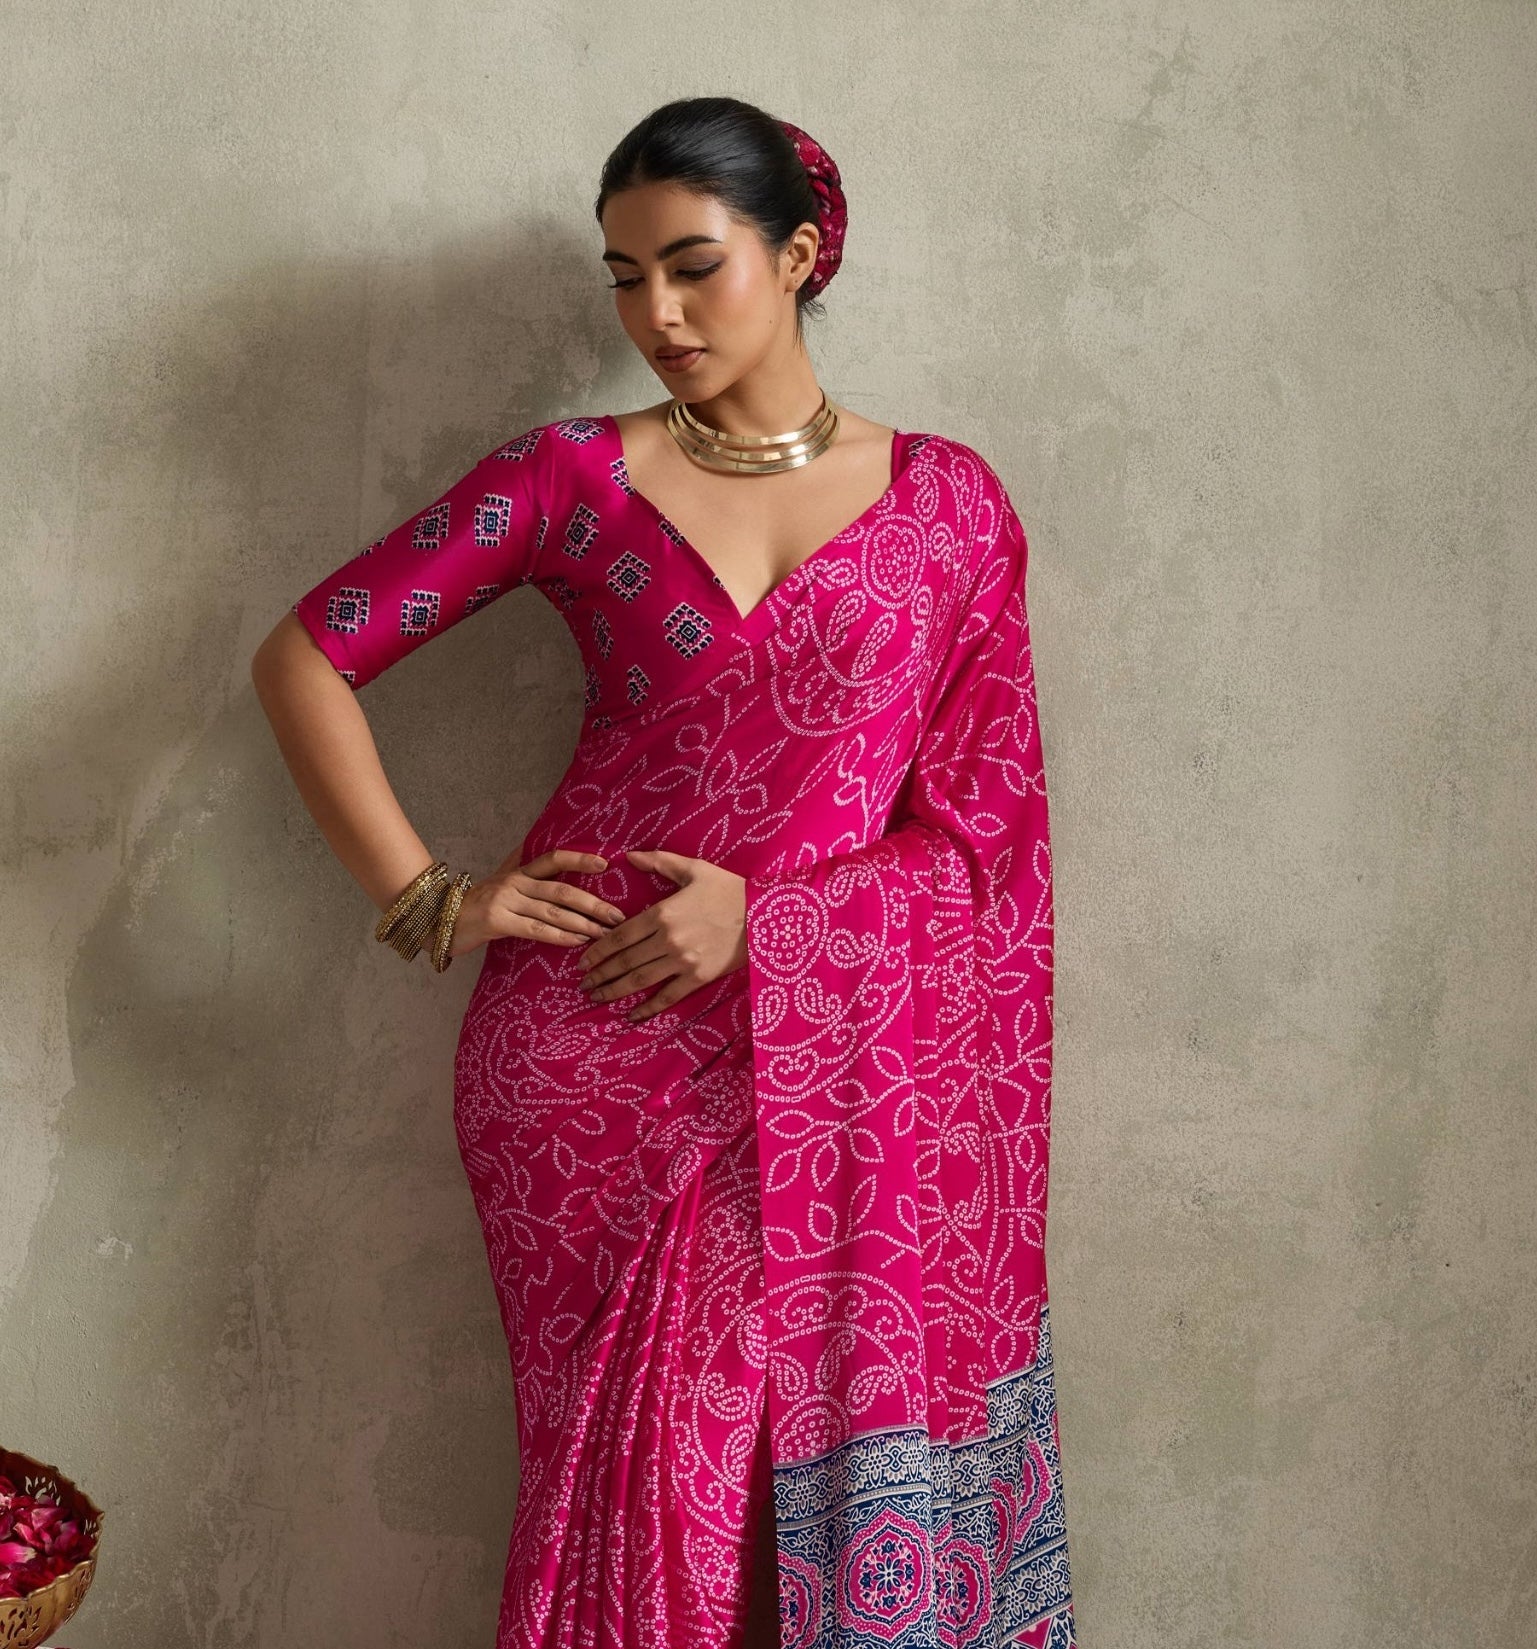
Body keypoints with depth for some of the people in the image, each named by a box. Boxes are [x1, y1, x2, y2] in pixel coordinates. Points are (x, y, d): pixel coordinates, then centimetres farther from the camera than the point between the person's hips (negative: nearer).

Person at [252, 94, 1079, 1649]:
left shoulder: (949, 500, 5)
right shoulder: (570, 476, 3)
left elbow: (988, 817, 3)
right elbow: (305, 654, 5)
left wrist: (763, 912, -10)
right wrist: (425, 899, -4)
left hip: (841, 1068, 1)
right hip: (596, 1061, 0)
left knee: (850, 1480, 5)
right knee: (638, 1476, 6)